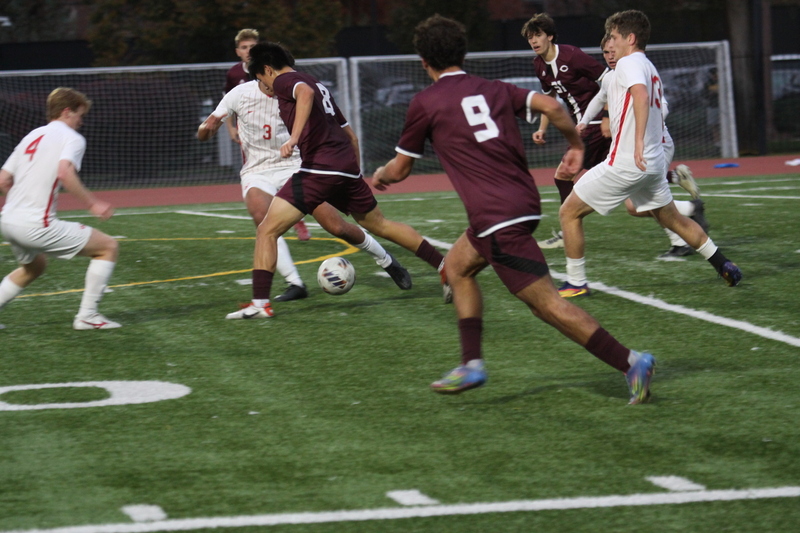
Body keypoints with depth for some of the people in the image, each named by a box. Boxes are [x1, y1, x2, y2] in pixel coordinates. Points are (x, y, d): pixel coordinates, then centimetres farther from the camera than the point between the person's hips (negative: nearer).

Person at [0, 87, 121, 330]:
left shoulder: (32, 136, 19)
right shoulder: (72, 138, -2)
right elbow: (64, 173, -23)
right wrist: (92, 203, -18)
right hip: (36, 225, -8)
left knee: (35, 266, 36)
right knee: (109, 247, 2)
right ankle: (87, 315, 0)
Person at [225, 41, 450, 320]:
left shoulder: (284, 80, 1)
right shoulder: (320, 86, 27)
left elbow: (305, 93, -24)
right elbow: (350, 133, 30)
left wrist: (294, 138, -33)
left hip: (318, 168, -9)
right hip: (347, 167, 9)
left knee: (267, 231, -6)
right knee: (379, 224, 25)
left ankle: (260, 304, -16)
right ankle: (446, 266, 30)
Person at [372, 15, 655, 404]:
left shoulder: (425, 103, 1)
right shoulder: (494, 90, 15)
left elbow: (400, 169, 12)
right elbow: (550, 106, 1)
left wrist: (380, 176, 35)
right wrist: (575, 144, 19)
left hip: (498, 217, -8)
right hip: (523, 202, 8)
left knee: (546, 302, -6)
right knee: (457, 265, 26)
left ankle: (630, 362, -11)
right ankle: (471, 364, 20)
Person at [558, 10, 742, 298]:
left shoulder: (628, 63, -12)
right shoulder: (650, 68, 17)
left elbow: (641, 95, -31)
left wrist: (638, 141, -40)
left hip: (625, 163, -9)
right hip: (654, 163, 9)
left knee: (569, 212, 0)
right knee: (672, 219, 24)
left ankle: (576, 282, 2)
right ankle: (724, 265, 22)